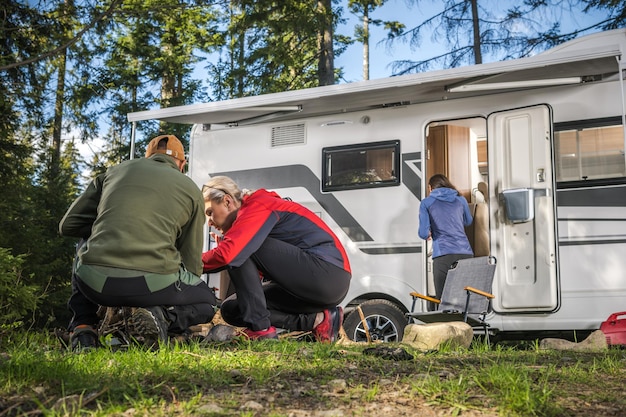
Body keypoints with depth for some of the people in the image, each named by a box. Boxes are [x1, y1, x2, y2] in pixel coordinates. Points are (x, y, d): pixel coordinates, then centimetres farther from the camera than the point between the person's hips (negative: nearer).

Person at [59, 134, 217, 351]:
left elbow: (68, 225, 22)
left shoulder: (115, 171, 20)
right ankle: (164, 316, -6)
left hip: (95, 282, 2)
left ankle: (82, 328, 20)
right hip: (153, 283, -2)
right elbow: (191, 263, 17)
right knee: (206, 301, 28)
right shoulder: (191, 189, 16)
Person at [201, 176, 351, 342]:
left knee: (243, 248, -14)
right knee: (231, 309, 9)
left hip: (328, 274, -10)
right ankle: (317, 320, 1)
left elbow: (227, 254, -24)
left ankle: (260, 328, -14)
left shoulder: (257, 207, -8)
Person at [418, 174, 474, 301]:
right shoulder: (460, 200, 18)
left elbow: (423, 233, -2)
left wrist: (428, 235, 21)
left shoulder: (426, 203, 8)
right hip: (465, 253, 3)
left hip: (443, 254, -3)